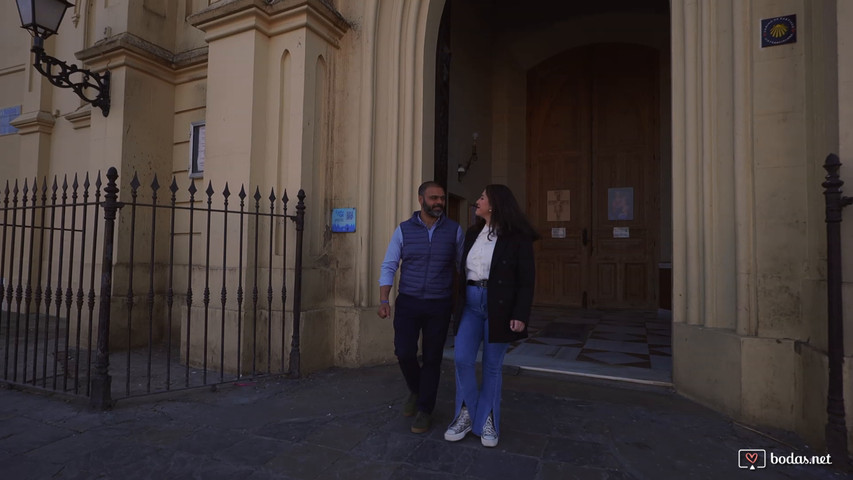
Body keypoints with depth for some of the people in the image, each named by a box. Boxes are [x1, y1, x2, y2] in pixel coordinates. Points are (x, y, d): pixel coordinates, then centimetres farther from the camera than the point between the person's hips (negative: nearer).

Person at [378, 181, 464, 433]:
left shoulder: (454, 230, 0)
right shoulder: (404, 230, 0)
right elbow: (389, 266, 1)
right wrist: (384, 300, -8)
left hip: (439, 306, 0)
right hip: (408, 303, 0)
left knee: (432, 358, 6)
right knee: (404, 351, -6)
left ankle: (424, 410, 26)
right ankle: (416, 390, 27)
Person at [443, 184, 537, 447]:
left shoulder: (517, 237, -7)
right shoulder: (472, 233, 10)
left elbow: (526, 279, -8)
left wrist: (520, 315, -14)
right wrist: (460, 303, 11)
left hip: (499, 306, -4)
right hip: (471, 303, 4)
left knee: (492, 366, 6)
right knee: (462, 359, -5)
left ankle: (487, 422, 22)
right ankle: (467, 414, 16)